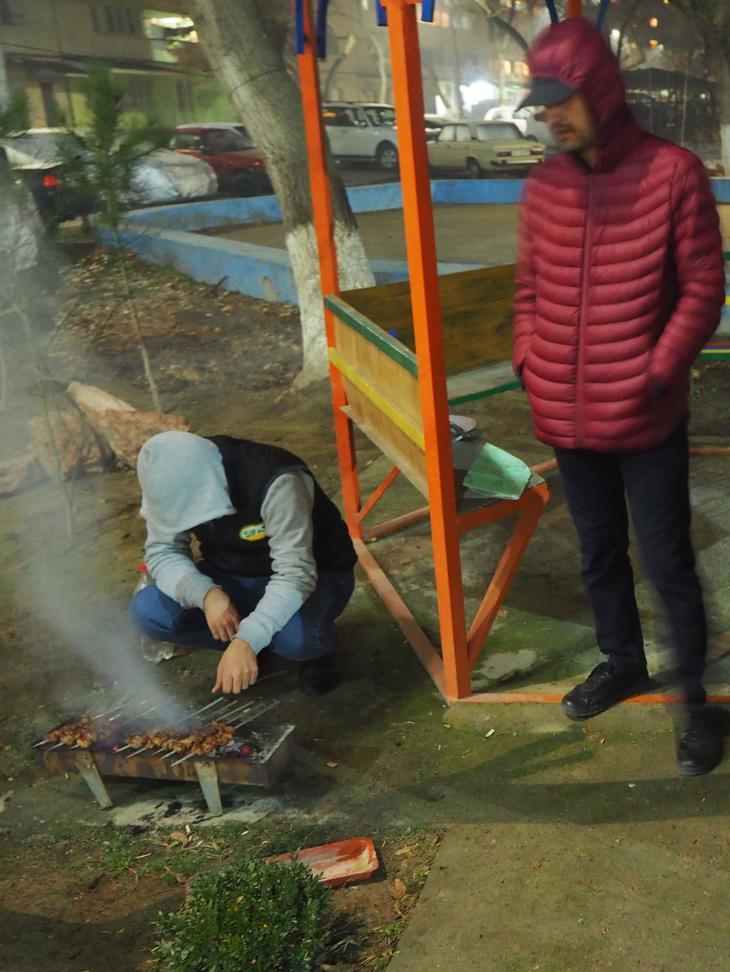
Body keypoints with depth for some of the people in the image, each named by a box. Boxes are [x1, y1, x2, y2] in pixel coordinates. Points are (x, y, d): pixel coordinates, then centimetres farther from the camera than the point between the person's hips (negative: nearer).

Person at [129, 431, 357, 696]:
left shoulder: (276, 482, -34)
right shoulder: (171, 482, -17)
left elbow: (296, 575, -36)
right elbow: (162, 552, -11)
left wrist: (246, 641, -46)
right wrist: (205, 594, -31)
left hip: (315, 574, -5)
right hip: (234, 577, 5)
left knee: (295, 635, -39)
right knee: (146, 611, -16)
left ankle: (318, 647, -1)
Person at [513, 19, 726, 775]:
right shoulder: (542, 186, 3)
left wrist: (657, 375, -14)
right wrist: (528, 365, 1)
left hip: (646, 420, -4)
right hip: (566, 417, 4)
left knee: (667, 562, 5)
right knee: (599, 555, 19)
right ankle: (621, 663, 40)